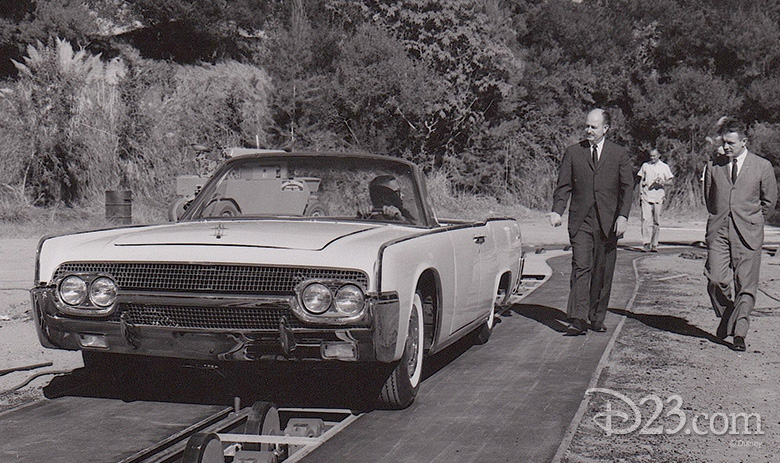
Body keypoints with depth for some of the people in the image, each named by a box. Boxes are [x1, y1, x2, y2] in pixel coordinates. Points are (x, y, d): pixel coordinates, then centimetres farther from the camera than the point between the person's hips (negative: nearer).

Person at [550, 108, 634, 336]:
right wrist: (557, 210, -10)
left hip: (608, 223, 0)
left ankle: (597, 318, 16)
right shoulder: (573, 153, 9)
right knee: (581, 267, -11)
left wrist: (623, 215, -11)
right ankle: (578, 320, -16)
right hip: (580, 221, 0)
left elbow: (627, 188, 3)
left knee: (603, 272, 5)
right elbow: (564, 186, 6)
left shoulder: (620, 154, 7)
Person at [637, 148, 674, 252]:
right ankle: (646, 243, -18)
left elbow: (670, 182, 8)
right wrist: (640, 194, 7)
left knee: (656, 222, 2)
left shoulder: (664, 167, 9)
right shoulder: (645, 166, 14)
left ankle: (654, 244, 9)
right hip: (646, 196, 0)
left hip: (658, 197, 0)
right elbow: (641, 181, 17)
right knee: (646, 219, -13)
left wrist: (662, 182, -13)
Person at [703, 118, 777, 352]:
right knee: (716, 279, -8)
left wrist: (749, 219, 12)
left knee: (745, 285, -3)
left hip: (748, 235, -2)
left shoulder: (762, 166, 2)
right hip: (718, 232, 2)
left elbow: (769, 201, 11)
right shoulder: (713, 166, 8)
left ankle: (739, 333, 3)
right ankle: (727, 315, 19)